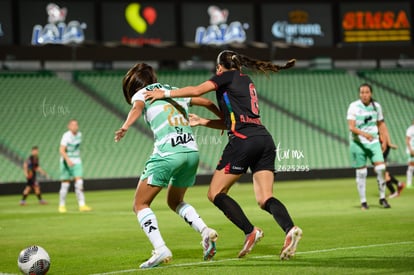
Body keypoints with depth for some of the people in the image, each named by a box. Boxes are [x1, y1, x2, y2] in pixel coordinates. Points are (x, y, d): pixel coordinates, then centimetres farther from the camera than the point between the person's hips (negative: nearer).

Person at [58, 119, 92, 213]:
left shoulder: (79, 135, 8)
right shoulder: (66, 136, -13)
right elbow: (61, 150, -22)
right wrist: (68, 160, -34)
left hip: (77, 162, 5)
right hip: (66, 162, -5)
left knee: (79, 182, -9)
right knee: (65, 184, 0)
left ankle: (82, 205, -13)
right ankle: (62, 205, 13)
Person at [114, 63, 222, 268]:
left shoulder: (141, 93, 10)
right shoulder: (174, 92, 25)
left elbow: (137, 107, -14)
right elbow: (207, 102, 31)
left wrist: (125, 127, -34)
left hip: (167, 153, -6)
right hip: (191, 151, 6)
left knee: (140, 205, 4)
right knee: (175, 201, 27)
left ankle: (160, 249, -16)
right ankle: (205, 231, 5)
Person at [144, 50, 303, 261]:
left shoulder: (228, 76, 6)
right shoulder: (246, 82, 29)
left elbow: (196, 90, -4)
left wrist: (165, 93, 5)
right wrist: (202, 122, 35)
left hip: (243, 140, -8)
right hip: (265, 140, 8)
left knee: (215, 193, 2)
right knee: (265, 198, -1)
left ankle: (250, 231, -12)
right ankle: (290, 229, -27)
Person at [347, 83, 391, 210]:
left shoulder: (376, 106, 4)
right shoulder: (354, 107, -9)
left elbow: (381, 124, 17)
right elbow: (351, 127, -17)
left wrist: (384, 141, 11)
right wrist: (363, 134, -33)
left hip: (373, 142, 3)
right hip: (358, 143, -3)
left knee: (381, 168, -11)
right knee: (361, 172, 0)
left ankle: (382, 198, 3)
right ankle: (363, 202, 10)